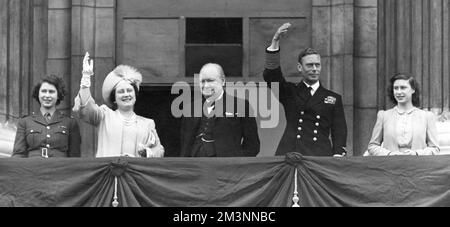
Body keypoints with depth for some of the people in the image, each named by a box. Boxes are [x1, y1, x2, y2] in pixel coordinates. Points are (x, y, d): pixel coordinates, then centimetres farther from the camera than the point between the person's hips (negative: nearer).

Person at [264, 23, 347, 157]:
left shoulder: (334, 98, 18)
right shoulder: (290, 93, 17)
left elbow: (339, 130, 12)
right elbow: (270, 75, 1)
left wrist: (338, 153, -8)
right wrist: (275, 41, -9)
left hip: (321, 156, 0)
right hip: (290, 154, 0)